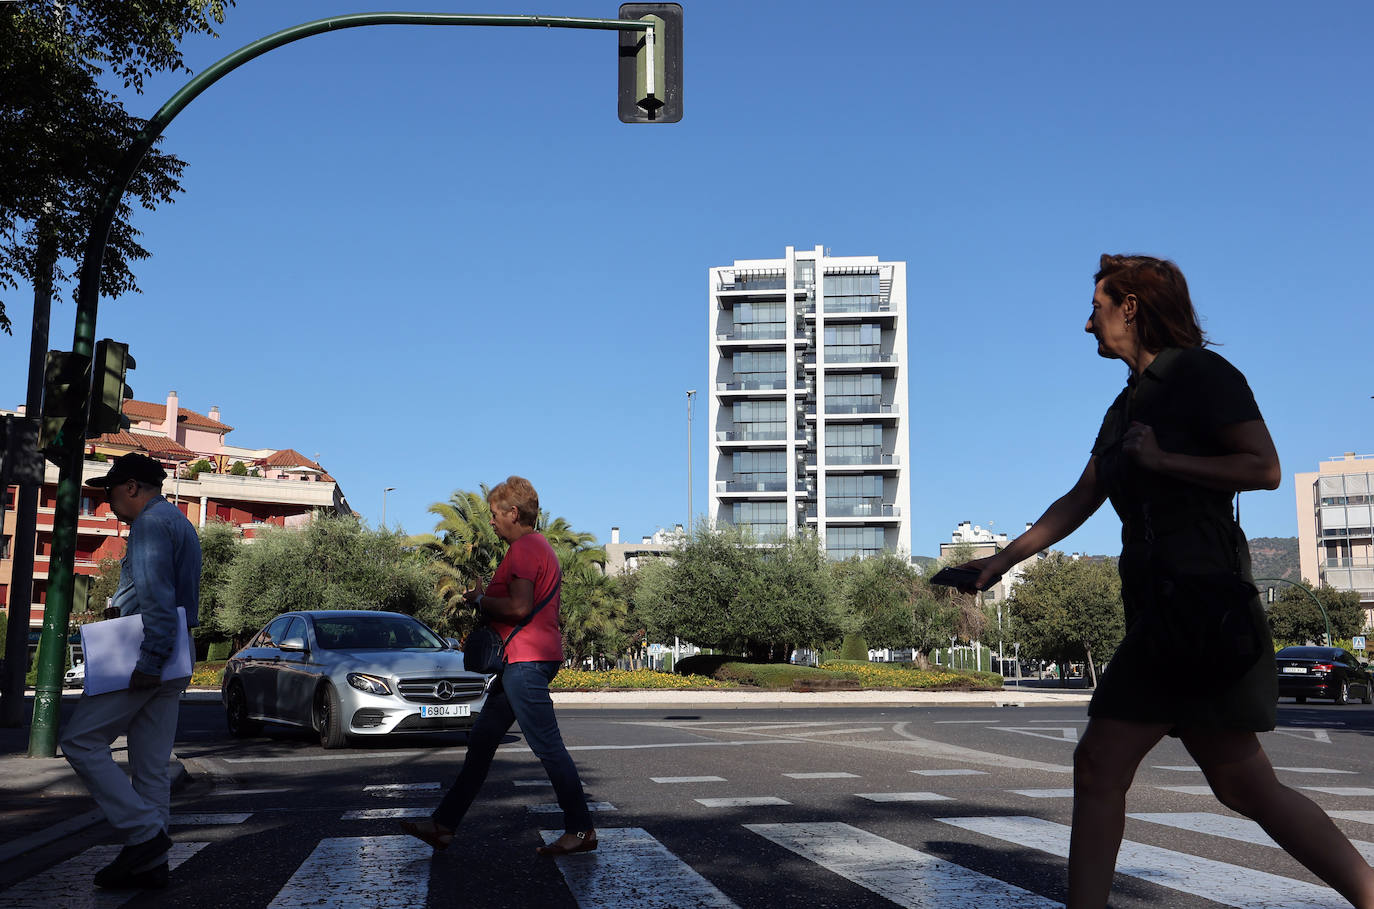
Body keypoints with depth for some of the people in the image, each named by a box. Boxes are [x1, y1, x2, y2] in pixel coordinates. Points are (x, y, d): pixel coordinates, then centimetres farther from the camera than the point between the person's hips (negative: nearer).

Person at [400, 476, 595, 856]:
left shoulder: (524, 549, -13)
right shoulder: (541, 547, 20)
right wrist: (486, 600, 15)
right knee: (481, 741, 12)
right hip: (525, 661, 11)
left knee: (548, 747, -7)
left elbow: (519, 607, -23)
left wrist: (480, 599, -7)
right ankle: (443, 824, 18)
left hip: (526, 661, -11)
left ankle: (581, 831, 0)